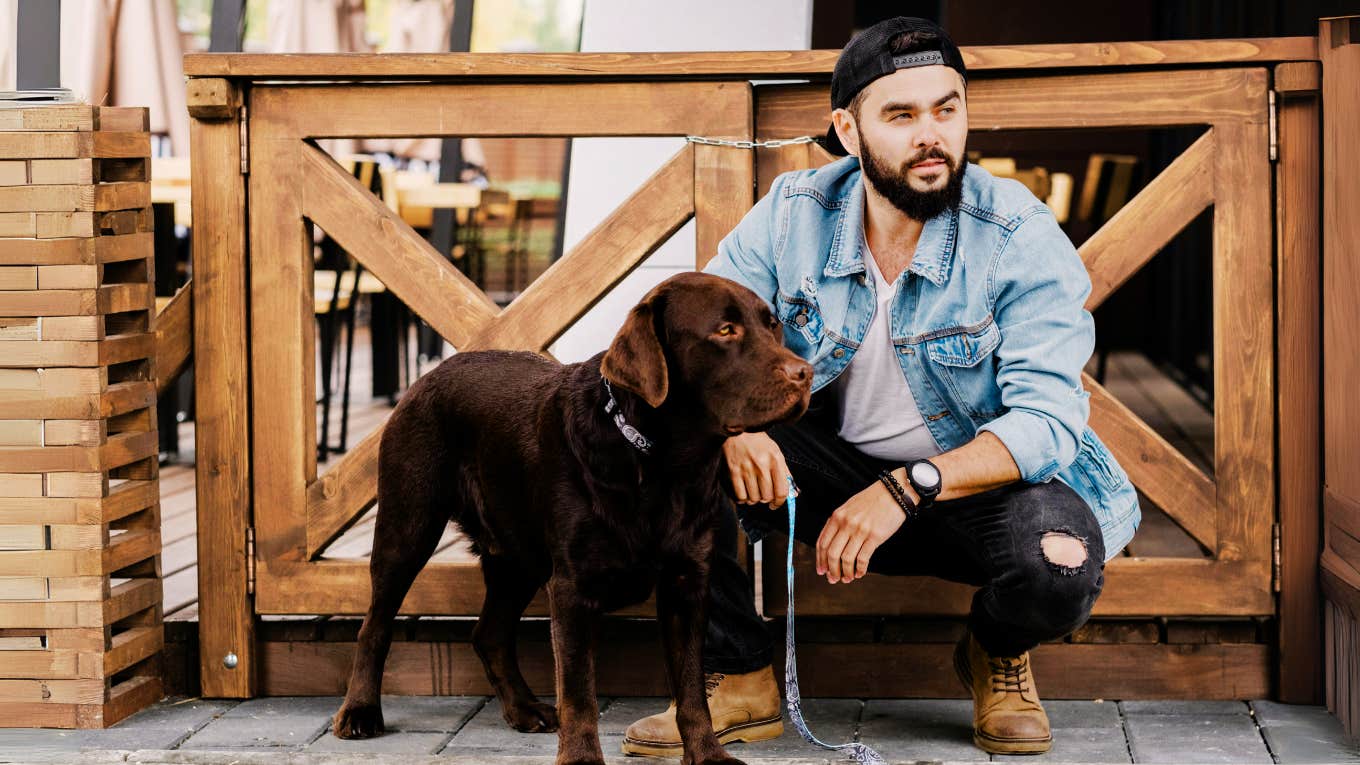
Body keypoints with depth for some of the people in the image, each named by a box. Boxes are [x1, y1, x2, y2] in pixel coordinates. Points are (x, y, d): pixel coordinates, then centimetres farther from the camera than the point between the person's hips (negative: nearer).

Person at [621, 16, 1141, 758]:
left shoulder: (1021, 238, -19)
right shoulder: (793, 215, -10)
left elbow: (1047, 419, -25)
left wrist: (908, 488, -39)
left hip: (981, 476, -2)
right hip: (836, 466, 3)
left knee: (1058, 565, -35)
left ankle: (997, 655, 5)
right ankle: (739, 682, -6)